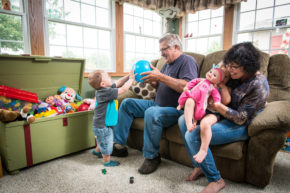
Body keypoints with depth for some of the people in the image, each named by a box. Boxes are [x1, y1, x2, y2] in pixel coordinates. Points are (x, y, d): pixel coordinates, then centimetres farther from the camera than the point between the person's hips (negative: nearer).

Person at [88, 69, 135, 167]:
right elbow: (123, 89, -27)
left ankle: (97, 151, 55)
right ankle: (107, 161, 27)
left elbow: (118, 83, 6)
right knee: (106, 143, 9)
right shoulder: (106, 92, -28)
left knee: (103, 141, 32)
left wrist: (128, 76, -2)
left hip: (101, 124, 10)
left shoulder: (103, 89, 0)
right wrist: (131, 78, -17)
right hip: (102, 126, -10)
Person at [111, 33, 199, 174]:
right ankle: (118, 145, 5)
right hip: (158, 105, 10)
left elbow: (187, 87, -26)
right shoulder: (167, 64, 19)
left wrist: (160, 77, -24)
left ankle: (152, 157, -18)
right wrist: (153, 82, -2)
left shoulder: (187, 61, -9)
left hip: (176, 109, -9)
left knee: (152, 113, -39)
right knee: (127, 103, 5)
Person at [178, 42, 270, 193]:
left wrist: (216, 105, -27)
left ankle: (216, 180, -6)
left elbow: (241, 118, -22)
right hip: (225, 116, 9)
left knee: (192, 135, -25)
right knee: (183, 120, 0)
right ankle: (199, 166, 6)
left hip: (241, 126, -9)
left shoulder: (258, 85, -21)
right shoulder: (235, 75, 1)